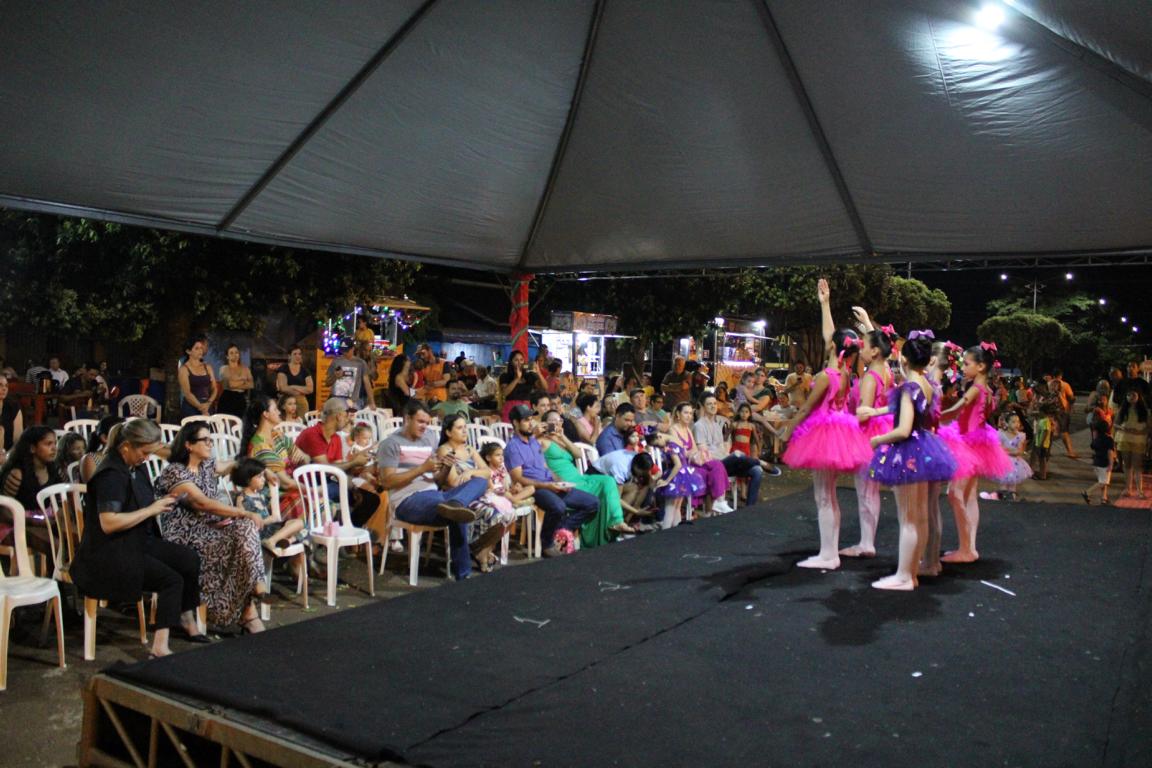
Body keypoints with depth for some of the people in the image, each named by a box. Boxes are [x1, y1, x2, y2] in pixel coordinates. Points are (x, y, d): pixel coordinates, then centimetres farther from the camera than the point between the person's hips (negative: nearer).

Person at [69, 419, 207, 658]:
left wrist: (159, 504, 7)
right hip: (111, 555, -9)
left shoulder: (134, 468, 10)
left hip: (139, 542, 9)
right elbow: (108, 523, -27)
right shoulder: (111, 474, -19)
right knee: (172, 580, -20)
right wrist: (150, 510, -20)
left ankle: (189, 624, 3)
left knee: (190, 558, -8)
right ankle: (160, 647, -19)